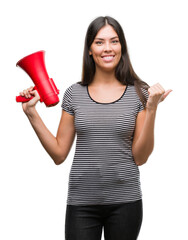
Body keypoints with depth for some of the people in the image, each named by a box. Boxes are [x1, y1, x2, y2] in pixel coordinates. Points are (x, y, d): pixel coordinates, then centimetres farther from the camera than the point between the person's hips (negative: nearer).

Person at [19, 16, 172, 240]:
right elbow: (59, 154, 4)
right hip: (81, 202, 1)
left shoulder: (139, 93, -1)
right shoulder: (74, 93, 3)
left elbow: (140, 157, -4)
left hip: (125, 201, 0)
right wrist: (32, 115, -3)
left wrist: (151, 109, -13)